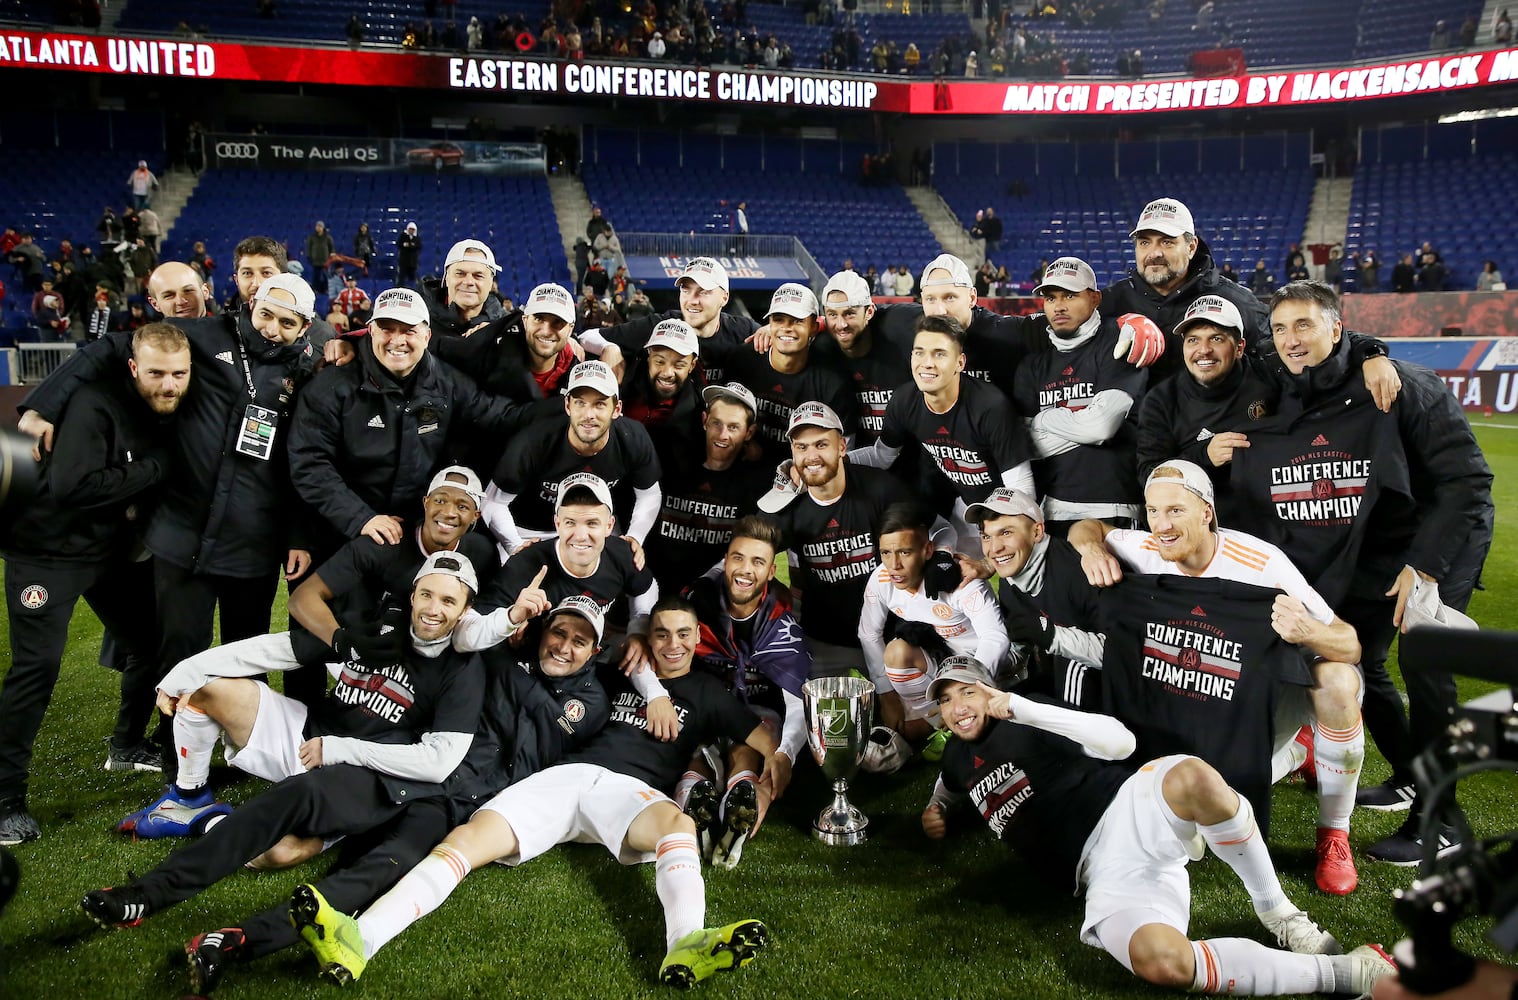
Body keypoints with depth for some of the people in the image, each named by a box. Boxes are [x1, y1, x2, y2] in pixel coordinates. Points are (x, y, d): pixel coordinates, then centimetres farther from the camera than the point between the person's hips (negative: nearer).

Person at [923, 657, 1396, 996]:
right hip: (1104, 869, 3)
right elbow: (950, 786, 50)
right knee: (1160, 961, -34)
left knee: (1194, 777, -42)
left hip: (1131, 807, -3)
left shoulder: (1024, 721, 7)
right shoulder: (956, 759, 22)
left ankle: (1276, 912, -17)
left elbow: (1120, 741, -7)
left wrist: (1018, 706, -10)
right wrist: (937, 809, 25)